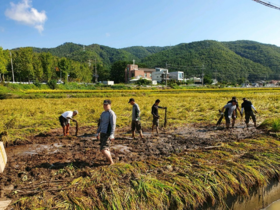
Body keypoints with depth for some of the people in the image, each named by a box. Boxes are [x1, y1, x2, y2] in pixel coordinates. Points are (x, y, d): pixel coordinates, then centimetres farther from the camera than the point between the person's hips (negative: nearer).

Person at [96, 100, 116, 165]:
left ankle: (111, 162, 1)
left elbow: (113, 125, -18)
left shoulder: (111, 113, -13)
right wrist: (98, 133, 21)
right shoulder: (103, 113, 13)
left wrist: (112, 135, -23)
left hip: (107, 134, -8)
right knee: (106, 148, 16)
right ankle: (109, 159, 34)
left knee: (103, 149, -13)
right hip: (102, 133, 8)